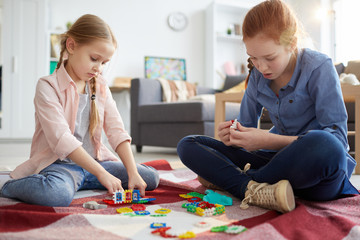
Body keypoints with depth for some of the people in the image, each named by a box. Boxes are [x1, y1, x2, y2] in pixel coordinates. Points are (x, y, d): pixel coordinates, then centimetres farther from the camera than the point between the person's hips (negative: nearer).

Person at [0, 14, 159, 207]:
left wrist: (132, 173, -13)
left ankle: (80, 182, 4)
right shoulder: (48, 86, -12)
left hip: (94, 161, 7)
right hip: (59, 163, -6)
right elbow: (62, 139, -23)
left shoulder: (101, 88, 7)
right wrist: (101, 173, -29)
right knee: (57, 194, -40)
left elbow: (117, 132, 0)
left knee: (151, 178, -3)